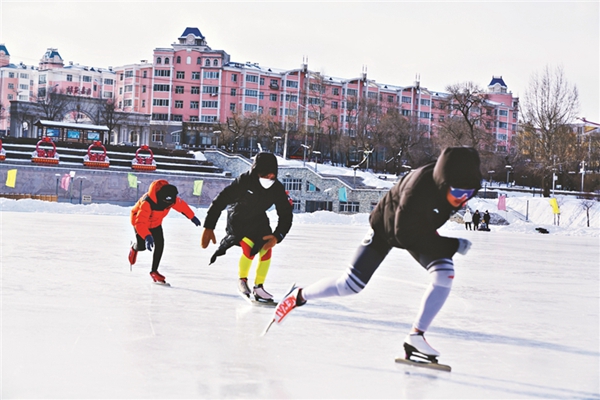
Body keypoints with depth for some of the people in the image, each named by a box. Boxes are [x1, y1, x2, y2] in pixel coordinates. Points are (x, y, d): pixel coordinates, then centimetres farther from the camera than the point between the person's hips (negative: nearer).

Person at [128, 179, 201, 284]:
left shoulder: (172, 199, -27)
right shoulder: (147, 203, -45)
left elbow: (182, 205, -4)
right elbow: (140, 223, -49)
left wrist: (192, 217, 5)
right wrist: (147, 237, -63)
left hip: (155, 223, 5)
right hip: (139, 220, -5)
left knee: (159, 244, -9)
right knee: (142, 246, -6)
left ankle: (154, 271, 5)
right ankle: (134, 248, 36)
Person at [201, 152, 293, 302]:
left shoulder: (277, 188, -22)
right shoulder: (243, 181, -32)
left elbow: (286, 215, -15)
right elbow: (220, 201, -28)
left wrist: (277, 236, -30)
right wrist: (209, 227, -29)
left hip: (258, 220, 4)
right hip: (238, 218, -4)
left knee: (266, 250, -9)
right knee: (249, 248, -20)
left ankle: (259, 287, 7)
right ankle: (242, 280, 7)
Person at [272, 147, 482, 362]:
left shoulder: (465, 181, -24)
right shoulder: (418, 190, -44)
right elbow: (406, 236, -34)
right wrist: (453, 246, -32)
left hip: (422, 229, 5)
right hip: (387, 226, -5)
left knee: (444, 273, -19)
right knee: (350, 285, -4)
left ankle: (416, 336, -11)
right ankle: (300, 296, 22)